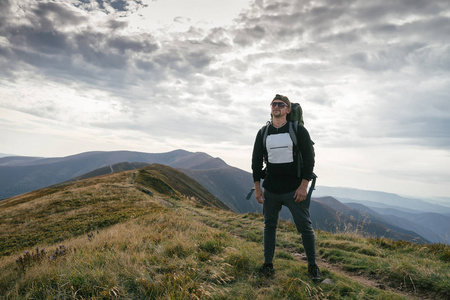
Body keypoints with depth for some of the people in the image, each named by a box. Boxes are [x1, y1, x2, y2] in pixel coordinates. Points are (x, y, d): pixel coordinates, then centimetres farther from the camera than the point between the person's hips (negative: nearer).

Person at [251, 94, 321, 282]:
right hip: (270, 190, 3)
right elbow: (256, 160, 9)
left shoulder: (298, 130, -3)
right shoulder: (263, 133, 6)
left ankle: (312, 265, 22)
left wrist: (304, 186, -12)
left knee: (305, 227, 2)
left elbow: (309, 157, -5)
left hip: (294, 189, -3)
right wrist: (257, 188, 5)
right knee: (269, 226, 11)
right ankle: (268, 264, 26)